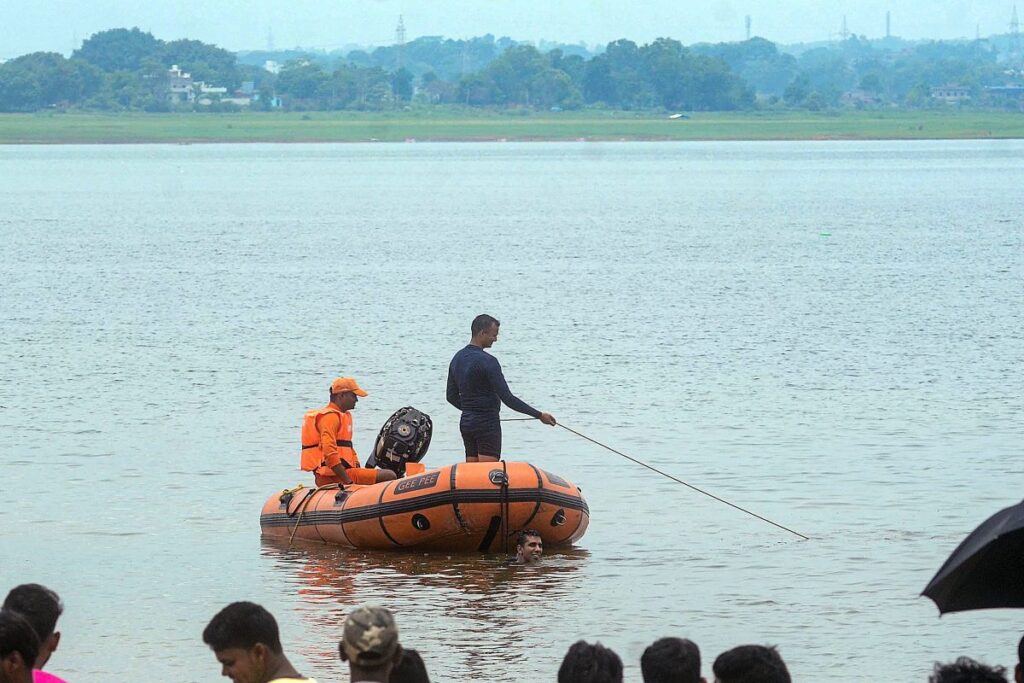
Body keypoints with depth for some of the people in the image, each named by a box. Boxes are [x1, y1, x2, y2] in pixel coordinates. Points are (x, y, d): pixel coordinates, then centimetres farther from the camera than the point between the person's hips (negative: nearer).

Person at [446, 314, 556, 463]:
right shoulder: (487, 361, -16)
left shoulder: (457, 359, 9)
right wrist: (539, 415, -14)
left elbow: (452, 397, 18)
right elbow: (507, 398, -18)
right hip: (487, 423, -8)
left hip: (466, 423, 8)